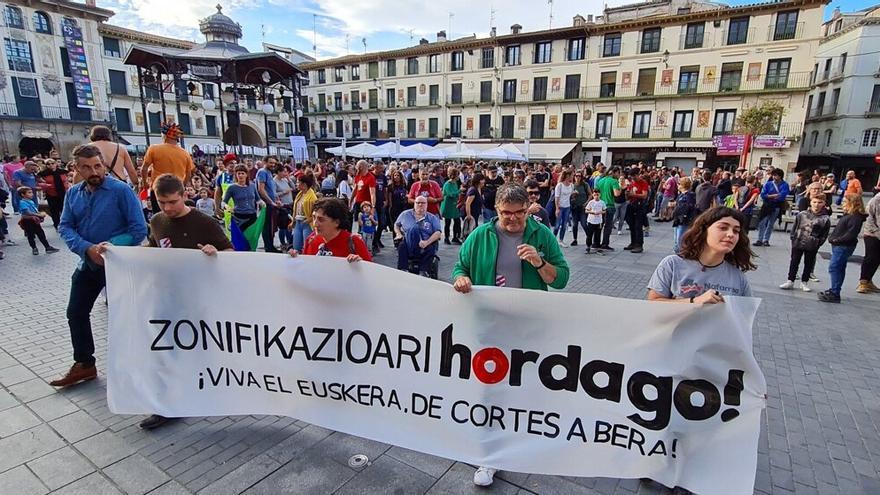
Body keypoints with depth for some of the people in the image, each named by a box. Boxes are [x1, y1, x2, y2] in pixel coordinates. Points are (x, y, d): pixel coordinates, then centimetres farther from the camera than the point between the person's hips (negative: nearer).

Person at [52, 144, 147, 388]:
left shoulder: (121, 190, -15)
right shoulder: (73, 194, 4)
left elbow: (139, 229, -19)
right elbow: (65, 227, -2)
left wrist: (109, 248, -25)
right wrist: (87, 249, -20)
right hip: (88, 263, 6)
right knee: (76, 313, 15)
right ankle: (84, 364, 32)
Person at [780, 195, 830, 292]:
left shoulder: (825, 219, -5)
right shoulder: (802, 214, -1)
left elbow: (824, 235, -2)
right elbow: (794, 227, 5)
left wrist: (817, 244, -7)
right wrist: (793, 238, 1)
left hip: (812, 247, -1)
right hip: (797, 243, 1)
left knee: (809, 264, 11)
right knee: (794, 262, 8)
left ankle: (804, 282, 24)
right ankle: (790, 281, 16)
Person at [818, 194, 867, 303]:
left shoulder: (856, 217, -16)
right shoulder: (847, 215, 15)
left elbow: (851, 235, -23)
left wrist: (837, 240, -18)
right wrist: (832, 237, 7)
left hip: (844, 247, -10)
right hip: (838, 245, 10)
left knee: (834, 268, -10)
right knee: (839, 269, 16)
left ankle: (835, 294, -7)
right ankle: (834, 291, 25)